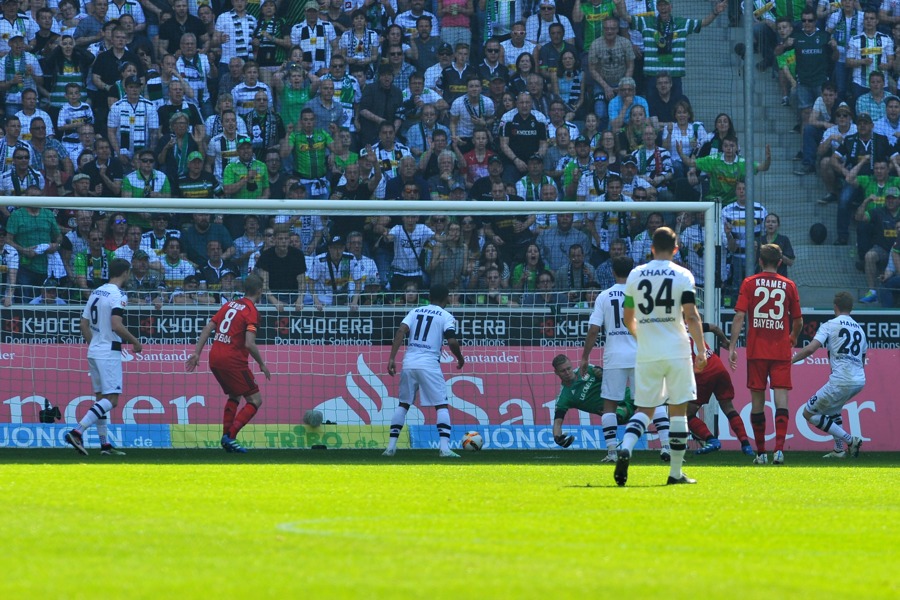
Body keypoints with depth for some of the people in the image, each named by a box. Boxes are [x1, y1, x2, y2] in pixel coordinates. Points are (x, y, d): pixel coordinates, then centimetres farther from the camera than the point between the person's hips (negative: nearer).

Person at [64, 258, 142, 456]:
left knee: (100, 398, 12)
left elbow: (84, 324, 14)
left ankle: (104, 443, 14)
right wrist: (135, 341, -10)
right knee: (111, 399, -9)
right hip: (109, 353, -9)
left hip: (94, 351, 9)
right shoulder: (118, 295, -13)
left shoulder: (96, 293, 12)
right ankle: (78, 432, -22)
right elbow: (116, 325, -24)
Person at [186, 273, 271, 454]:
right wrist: (262, 365, -5)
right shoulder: (251, 311, -9)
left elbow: (208, 328, 10)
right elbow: (249, 344, -18)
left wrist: (197, 353, 11)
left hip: (215, 358, 7)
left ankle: (226, 436, 16)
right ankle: (230, 436, -13)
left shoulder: (229, 305, 13)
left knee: (234, 396, 26)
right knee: (255, 400, 1)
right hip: (233, 360, -7)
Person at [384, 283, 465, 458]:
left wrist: (392, 358, -3)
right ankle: (445, 448, -13)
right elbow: (452, 342, -9)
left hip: (409, 363, 4)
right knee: (442, 406, 0)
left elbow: (401, 331, 0)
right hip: (429, 365, -4)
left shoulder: (415, 312, 14)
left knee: (403, 404, 16)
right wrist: (460, 358, 10)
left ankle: (391, 446, 12)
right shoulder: (446, 317, 3)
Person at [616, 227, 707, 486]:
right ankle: (675, 473, 8)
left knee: (644, 408, 10)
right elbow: (691, 316, -11)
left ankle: (625, 448, -19)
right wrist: (701, 350, -5)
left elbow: (628, 319, 12)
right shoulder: (682, 275, -4)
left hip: (646, 355, 2)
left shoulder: (635, 275, 5)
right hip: (677, 352, -2)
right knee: (678, 410, 7)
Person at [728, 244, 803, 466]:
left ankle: (761, 453, 12)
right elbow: (798, 321, 11)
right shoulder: (789, 285, 4)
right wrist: (793, 338, 31)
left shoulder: (749, 283, 2)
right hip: (781, 351, 0)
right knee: (781, 398, -4)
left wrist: (732, 346, -7)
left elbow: (739, 316, -7)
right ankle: (779, 449, -19)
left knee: (757, 401, 8)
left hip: (756, 350, 0)